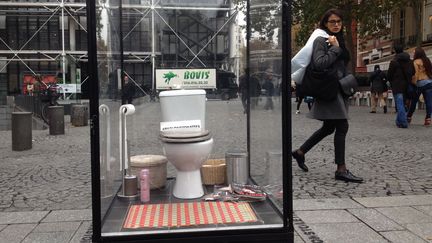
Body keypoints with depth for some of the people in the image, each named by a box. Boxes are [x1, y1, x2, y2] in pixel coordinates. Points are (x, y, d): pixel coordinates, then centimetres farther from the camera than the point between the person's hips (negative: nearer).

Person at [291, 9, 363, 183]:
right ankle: (341, 170, -6)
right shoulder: (321, 40, -8)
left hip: (338, 88, 9)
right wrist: (335, 49, -16)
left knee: (328, 127, 14)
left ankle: (300, 152, 26)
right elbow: (318, 63, -21)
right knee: (342, 127, -11)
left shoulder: (339, 40, 18)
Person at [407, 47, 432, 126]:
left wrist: (413, 82, -8)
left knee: (414, 101, 7)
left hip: (420, 83, -4)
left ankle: (409, 117, 15)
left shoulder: (416, 62, -3)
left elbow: (416, 74, -10)